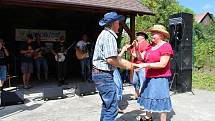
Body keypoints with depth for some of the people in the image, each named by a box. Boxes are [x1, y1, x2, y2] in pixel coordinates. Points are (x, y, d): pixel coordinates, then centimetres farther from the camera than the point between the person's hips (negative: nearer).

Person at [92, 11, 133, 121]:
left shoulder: (105, 34, 17)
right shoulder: (109, 36, -16)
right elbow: (110, 59, -25)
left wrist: (127, 62, 13)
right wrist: (125, 66, -10)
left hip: (99, 73, 11)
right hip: (104, 74, -11)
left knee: (107, 104, 22)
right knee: (112, 108, -5)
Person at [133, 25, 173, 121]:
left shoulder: (166, 46, -11)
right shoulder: (151, 46, 11)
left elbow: (162, 64, -19)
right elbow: (142, 57, 10)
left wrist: (146, 65, -22)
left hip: (160, 78, -8)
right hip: (149, 77, 8)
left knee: (160, 102, -2)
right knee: (148, 97, 20)